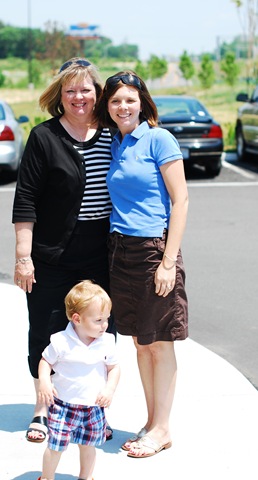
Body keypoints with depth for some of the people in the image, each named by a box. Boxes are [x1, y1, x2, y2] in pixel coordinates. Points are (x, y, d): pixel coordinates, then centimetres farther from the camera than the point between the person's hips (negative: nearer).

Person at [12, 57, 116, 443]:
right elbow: (25, 201, -7)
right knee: (46, 335, 7)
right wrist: (23, 257, -12)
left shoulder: (110, 136, 5)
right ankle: (43, 409, 24)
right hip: (51, 259, -3)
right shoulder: (45, 137, -6)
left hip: (99, 259, 3)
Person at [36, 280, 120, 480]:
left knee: (88, 445, 16)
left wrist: (109, 389, -10)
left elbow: (114, 367, 5)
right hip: (63, 405, -3)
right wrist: (44, 382, -17)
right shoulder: (61, 341, -15)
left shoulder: (107, 342, -6)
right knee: (55, 445, 2)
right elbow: (46, 361, -1)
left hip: (94, 407, 3)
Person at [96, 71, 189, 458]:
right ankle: (152, 422, 22)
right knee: (140, 342, 12)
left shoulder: (158, 139, -7)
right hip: (120, 250, 6)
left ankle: (161, 429, 13)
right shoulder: (112, 145, 11)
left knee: (159, 343, 3)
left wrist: (169, 261, -16)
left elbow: (180, 200, -10)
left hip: (153, 247, -6)